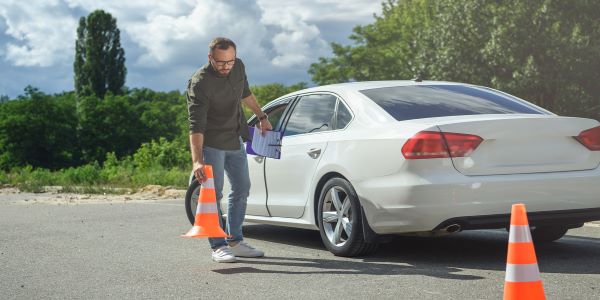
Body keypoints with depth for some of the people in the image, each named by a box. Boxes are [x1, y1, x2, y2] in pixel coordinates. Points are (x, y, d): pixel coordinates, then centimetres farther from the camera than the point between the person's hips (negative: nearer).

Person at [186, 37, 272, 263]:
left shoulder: (238, 67, -4)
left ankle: (235, 241, 22)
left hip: (235, 141, 8)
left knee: (241, 190, 13)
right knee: (213, 194, -6)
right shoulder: (199, 83, -26)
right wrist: (197, 160, -41)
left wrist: (261, 117, 23)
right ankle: (218, 246, 1)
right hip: (212, 144, -8)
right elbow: (196, 125, -32)